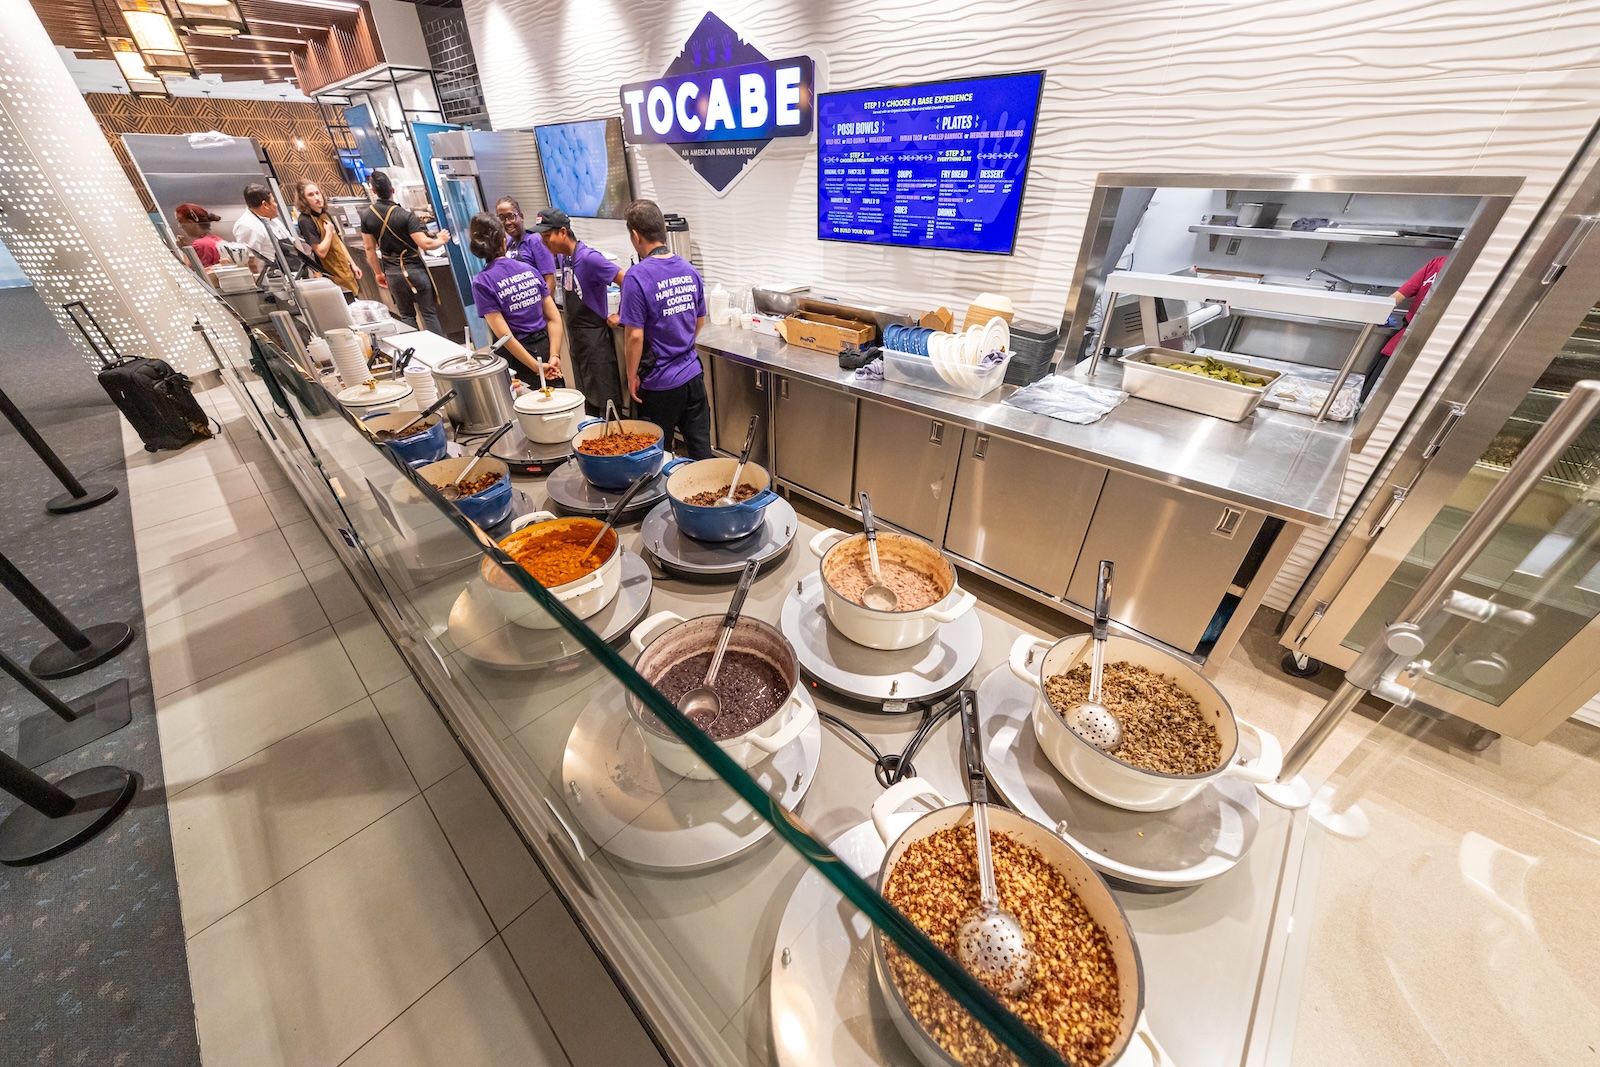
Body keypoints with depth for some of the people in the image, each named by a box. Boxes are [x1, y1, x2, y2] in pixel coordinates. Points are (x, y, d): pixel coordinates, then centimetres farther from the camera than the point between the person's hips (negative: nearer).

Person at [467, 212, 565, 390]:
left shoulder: (482, 283, -9)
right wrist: (554, 356, -10)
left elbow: (505, 335, -17)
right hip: (546, 346, 4)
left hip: (518, 357, -4)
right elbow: (554, 318, -4)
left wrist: (537, 367, -14)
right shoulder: (529, 269, 2)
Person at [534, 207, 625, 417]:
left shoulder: (589, 257, -18)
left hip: (595, 335, -9)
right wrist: (565, 310, 15)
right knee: (586, 398, 17)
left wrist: (619, 316, -17)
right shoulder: (561, 257, 7)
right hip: (574, 336, 9)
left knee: (604, 399, -2)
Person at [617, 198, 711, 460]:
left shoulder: (637, 276, -16)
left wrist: (632, 376, -5)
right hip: (693, 374, 6)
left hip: (660, 383, -6)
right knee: (701, 448, 13)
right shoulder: (689, 270, 4)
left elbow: (635, 336, -18)